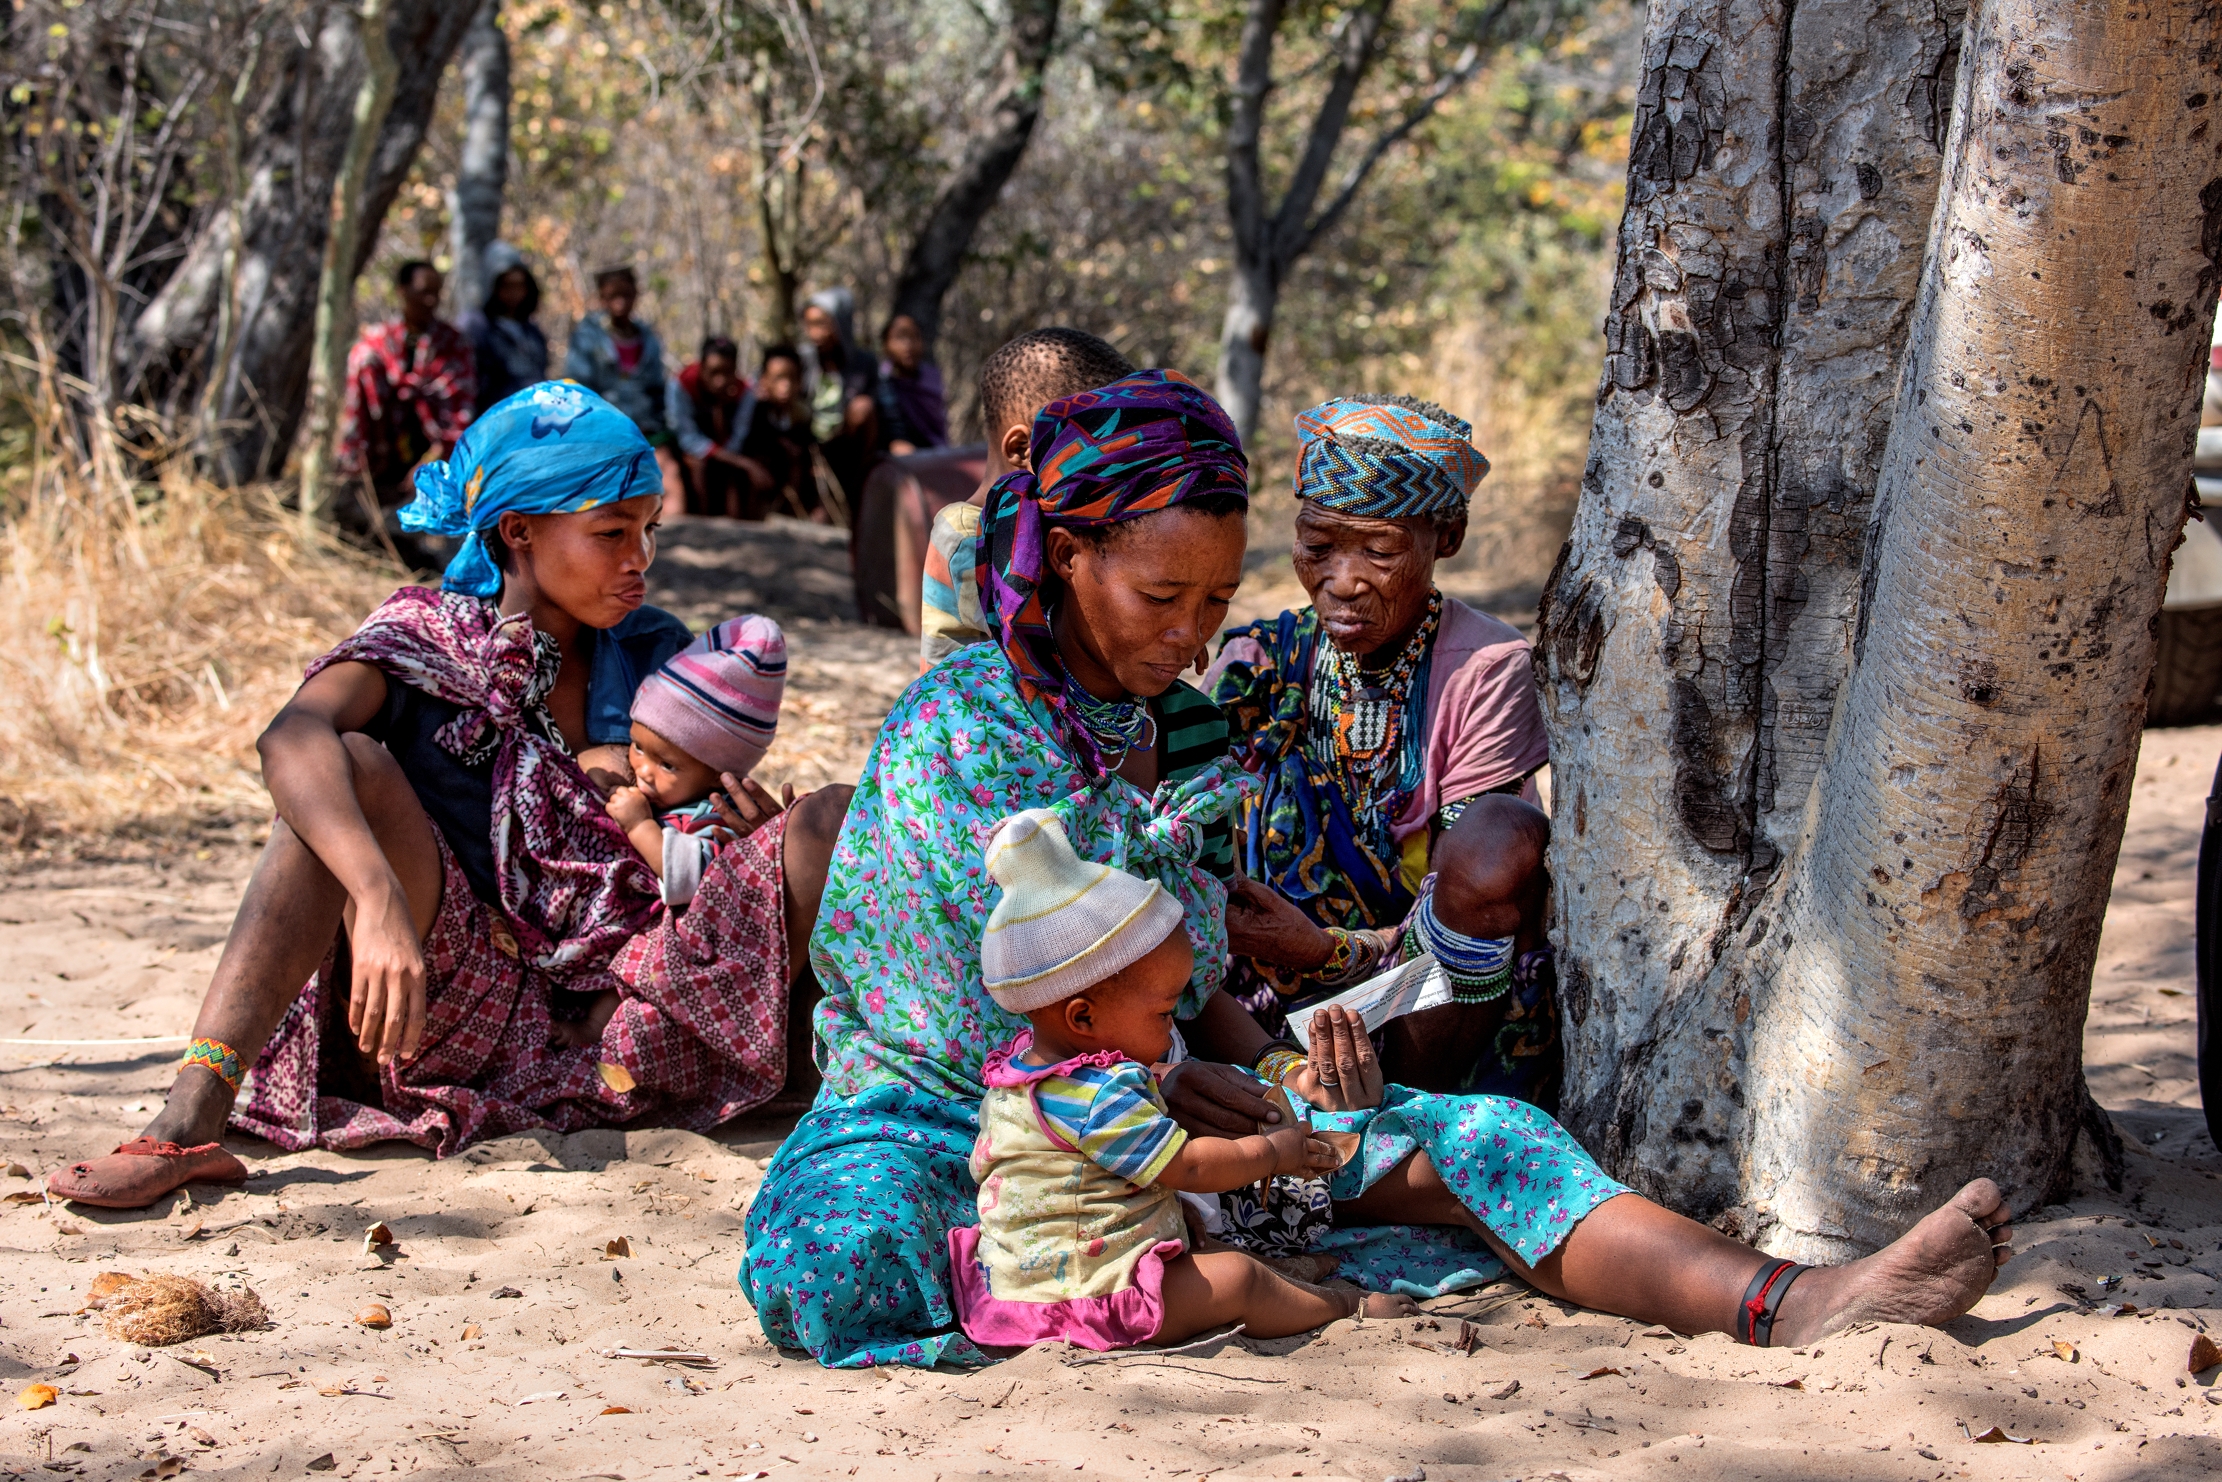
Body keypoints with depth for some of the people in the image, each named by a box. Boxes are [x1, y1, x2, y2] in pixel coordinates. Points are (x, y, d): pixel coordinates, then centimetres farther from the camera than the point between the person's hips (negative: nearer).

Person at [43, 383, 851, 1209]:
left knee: (837, 818, -12)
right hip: (461, 1010, -3)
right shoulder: (428, 638, 1)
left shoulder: (655, 657, 13)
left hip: (620, 1031, 3)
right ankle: (188, 1125, -38)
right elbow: (291, 741, -22)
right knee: (352, 768, -27)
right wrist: (380, 898, -39)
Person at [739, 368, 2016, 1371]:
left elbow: (1194, 983, 13)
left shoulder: (1189, 732, 11)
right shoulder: (954, 724, -11)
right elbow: (1000, 998, -15)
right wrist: (1172, 1084, -16)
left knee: (1464, 1140, -15)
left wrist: (1277, 1071, -8)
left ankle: (1788, 1304, -30)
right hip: (943, 1107, -6)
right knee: (826, 1261, -43)